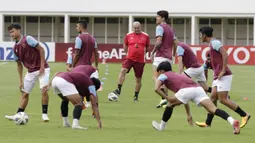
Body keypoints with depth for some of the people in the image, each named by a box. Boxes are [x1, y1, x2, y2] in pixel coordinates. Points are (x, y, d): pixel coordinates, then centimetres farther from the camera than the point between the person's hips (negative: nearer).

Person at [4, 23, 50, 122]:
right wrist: (20, 80, 10)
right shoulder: (15, 48, 6)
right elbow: (19, 64, 13)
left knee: (44, 90, -19)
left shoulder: (28, 39, -12)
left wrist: (42, 66, -17)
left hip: (42, 69, -7)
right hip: (31, 71, 7)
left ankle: (44, 114, -10)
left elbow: (41, 49, -13)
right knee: (25, 93, 6)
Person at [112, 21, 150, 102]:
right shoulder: (128, 36, 4)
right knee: (123, 70, -25)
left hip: (140, 60, 0)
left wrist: (142, 52, 4)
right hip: (129, 58, 0)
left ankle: (136, 96, 20)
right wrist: (129, 53, 7)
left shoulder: (145, 36, 3)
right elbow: (125, 46, 15)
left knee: (138, 79, 6)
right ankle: (119, 89, -26)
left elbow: (147, 48, 14)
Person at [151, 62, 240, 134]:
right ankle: (232, 122, -29)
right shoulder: (176, 76, 43)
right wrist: (189, 114, 48)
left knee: (170, 104, 22)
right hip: (198, 88, 6)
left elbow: (156, 88, 1)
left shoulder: (163, 76, 23)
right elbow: (184, 99, 45)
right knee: (213, 109, -9)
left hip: (186, 90, -6)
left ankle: (161, 126, 33)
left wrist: (167, 98, 7)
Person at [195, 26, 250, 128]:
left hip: (224, 76, -10)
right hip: (218, 76, 10)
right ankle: (208, 123, 9)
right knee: (213, 98, 7)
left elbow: (225, 54, -23)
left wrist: (223, 71, -23)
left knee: (223, 99, -10)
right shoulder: (212, 44, 19)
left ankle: (244, 115, -5)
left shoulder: (214, 43, -11)